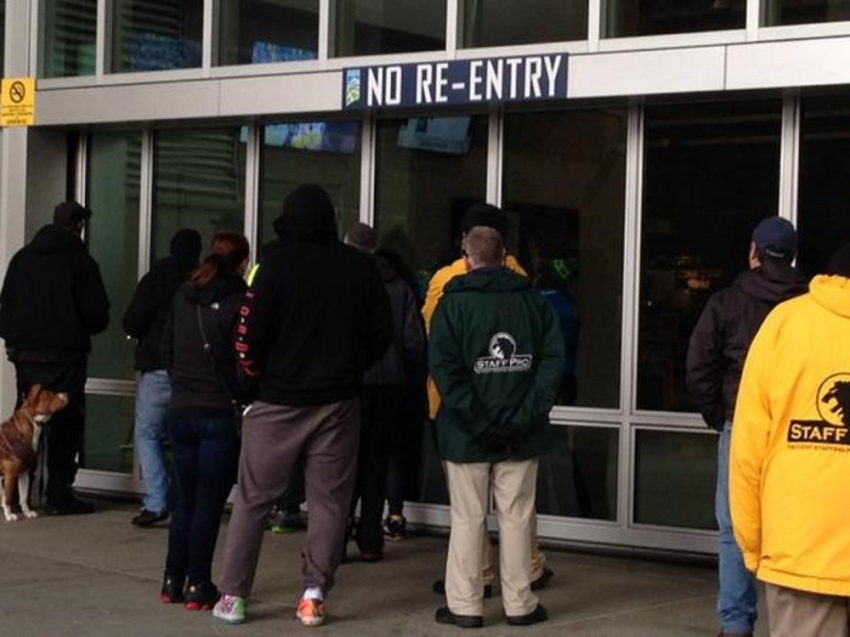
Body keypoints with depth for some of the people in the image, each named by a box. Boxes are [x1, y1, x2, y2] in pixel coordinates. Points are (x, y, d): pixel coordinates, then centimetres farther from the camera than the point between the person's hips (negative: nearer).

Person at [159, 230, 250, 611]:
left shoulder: (184, 297, 6)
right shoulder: (237, 302, -12)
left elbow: (166, 349, 11)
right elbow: (244, 360, -14)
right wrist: (240, 394, 2)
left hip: (181, 410, 5)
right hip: (220, 413, -5)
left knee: (185, 500, 15)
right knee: (209, 503, 1)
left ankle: (173, 581, 18)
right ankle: (198, 586, 3)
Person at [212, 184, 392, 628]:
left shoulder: (276, 264, -10)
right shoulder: (360, 266, 0)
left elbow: (252, 335, -11)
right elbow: (381, 333, 4)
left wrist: (256, 375, 6)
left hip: (280, 400, -2)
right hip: (338, 402, 2)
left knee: (252, 499, 7)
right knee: (328, 500, 9)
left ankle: (233, 596, 9)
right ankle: (314, 595, 6)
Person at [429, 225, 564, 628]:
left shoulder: (454, 302, -3)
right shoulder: (532, 300, 4)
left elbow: (443, 366, -12)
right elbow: (553, 359, -3)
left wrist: (472, 415, -13)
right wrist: (529, 411, -7)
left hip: (467, 434, -2)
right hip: (521, 433, 2)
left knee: (468, 519, 5)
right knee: (516, 516, 8)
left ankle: (464, 605, 8)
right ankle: (519, 604, 13)